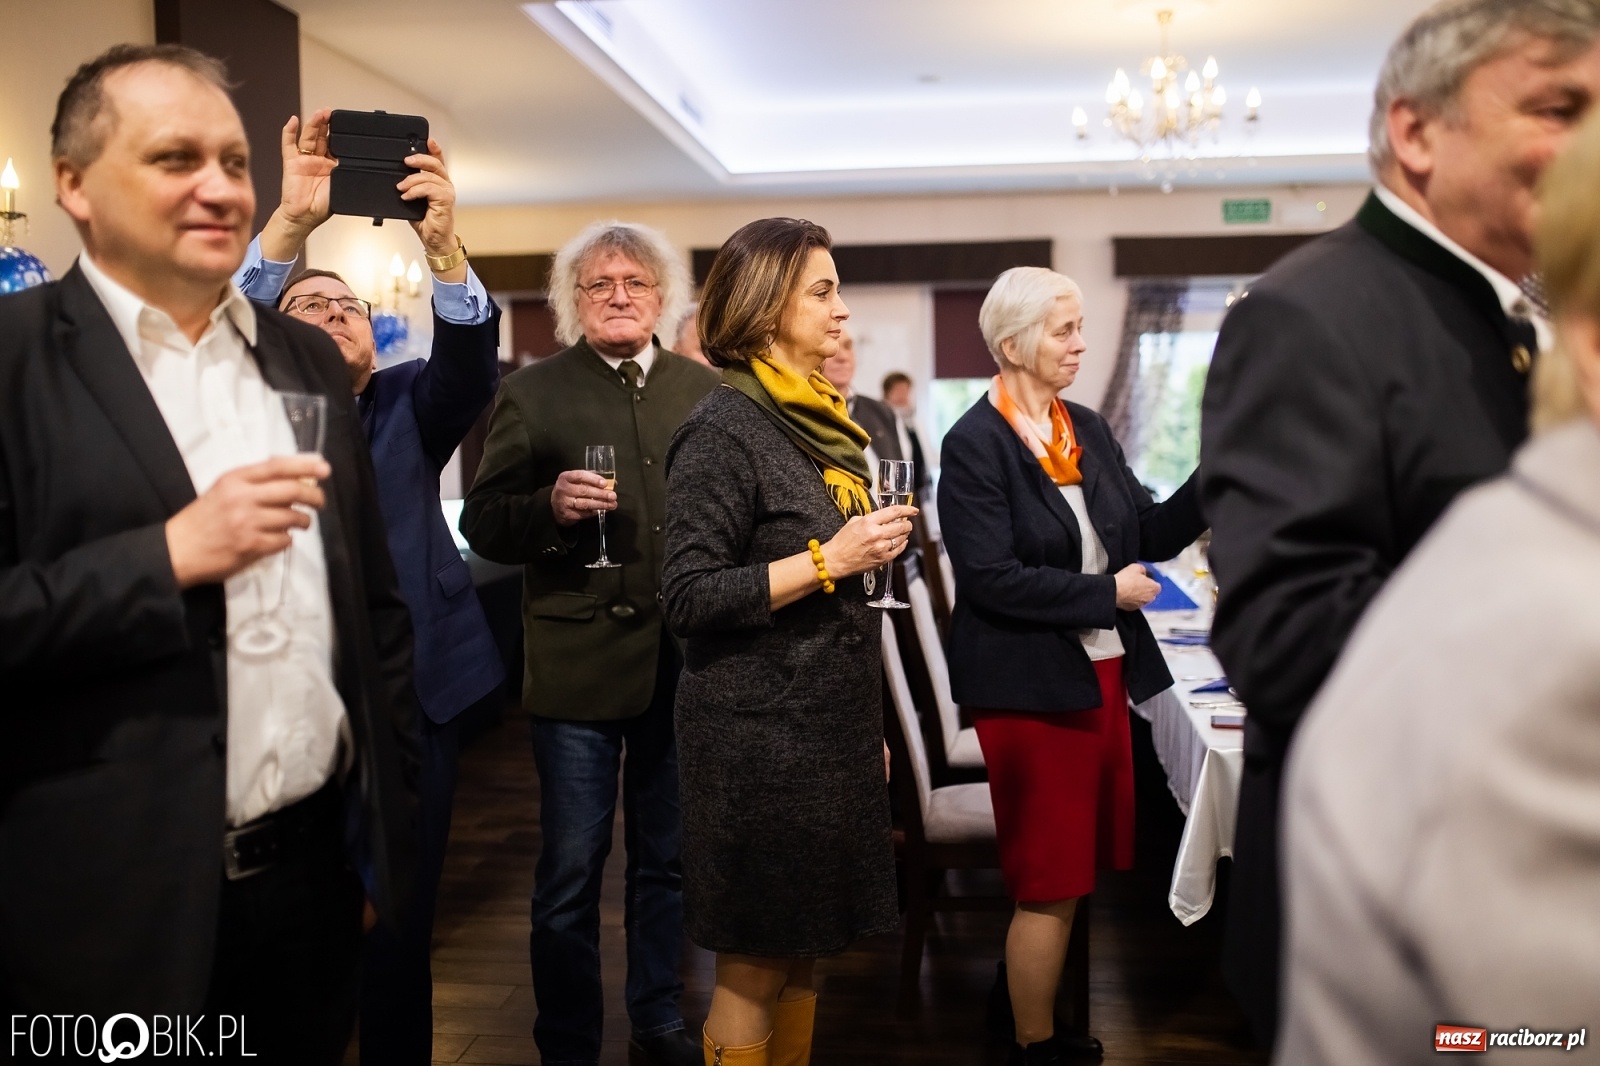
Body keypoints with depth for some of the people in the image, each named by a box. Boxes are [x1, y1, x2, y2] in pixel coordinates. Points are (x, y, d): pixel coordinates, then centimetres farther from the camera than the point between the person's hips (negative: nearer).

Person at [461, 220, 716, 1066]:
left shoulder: (705, 391, 8)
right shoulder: (532, 393, 0)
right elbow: (483, 525, -2)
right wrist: (551, 506, -21)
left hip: (684, 662, 3)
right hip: (579, 662, -3)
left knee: (667, 859, 16)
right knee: (571, 871, 6)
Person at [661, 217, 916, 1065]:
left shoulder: (821, 422, 12)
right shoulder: (723, 429, -11)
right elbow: (689, 596, -17)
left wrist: (869, 724, 21)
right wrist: (828, 560, -20)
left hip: (832, 724, 7)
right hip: (760, 732, -7)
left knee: (804, 953, 14)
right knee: (755, 963, 3)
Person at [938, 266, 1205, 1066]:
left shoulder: (1088, 429, 9)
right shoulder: (975, 445, -14)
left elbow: (1154, 534, 7)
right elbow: (991, 578, -22)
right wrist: (1106, 593, -16)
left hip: (1100, 674, 7)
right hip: (1030, 686, -7)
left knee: (1069, 874, 18)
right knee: (1051, 885, 4)